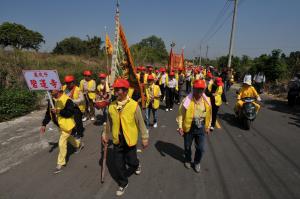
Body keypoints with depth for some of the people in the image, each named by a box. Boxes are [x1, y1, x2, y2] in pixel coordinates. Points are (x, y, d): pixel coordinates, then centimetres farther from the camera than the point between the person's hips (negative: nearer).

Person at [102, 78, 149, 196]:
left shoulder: (134, 105, -18)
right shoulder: (111, 106, -6)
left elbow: (140, 123, -10)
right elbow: (109, 122, 8)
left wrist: (145, 138, -5)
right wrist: (105, 134, 14)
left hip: (130, 140, -3)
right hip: (117, 140, 3)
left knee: (131, 161, 16)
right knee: (118, 164, 12)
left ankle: (137, 165, 53)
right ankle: (123, 183, 37)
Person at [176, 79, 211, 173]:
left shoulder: (207, 101, -6)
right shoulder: (187, 100, -18)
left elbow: (209, 114, 7)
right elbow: (181, 114, -11)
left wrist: (207, 127, 11)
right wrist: (180, 127, -11)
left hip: (201, 128, 2)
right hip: (189, 127, -2)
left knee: (200, 148, 11)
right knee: (187, 146, 17)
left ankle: (197, 162, 39)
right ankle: (187, 160, 45)